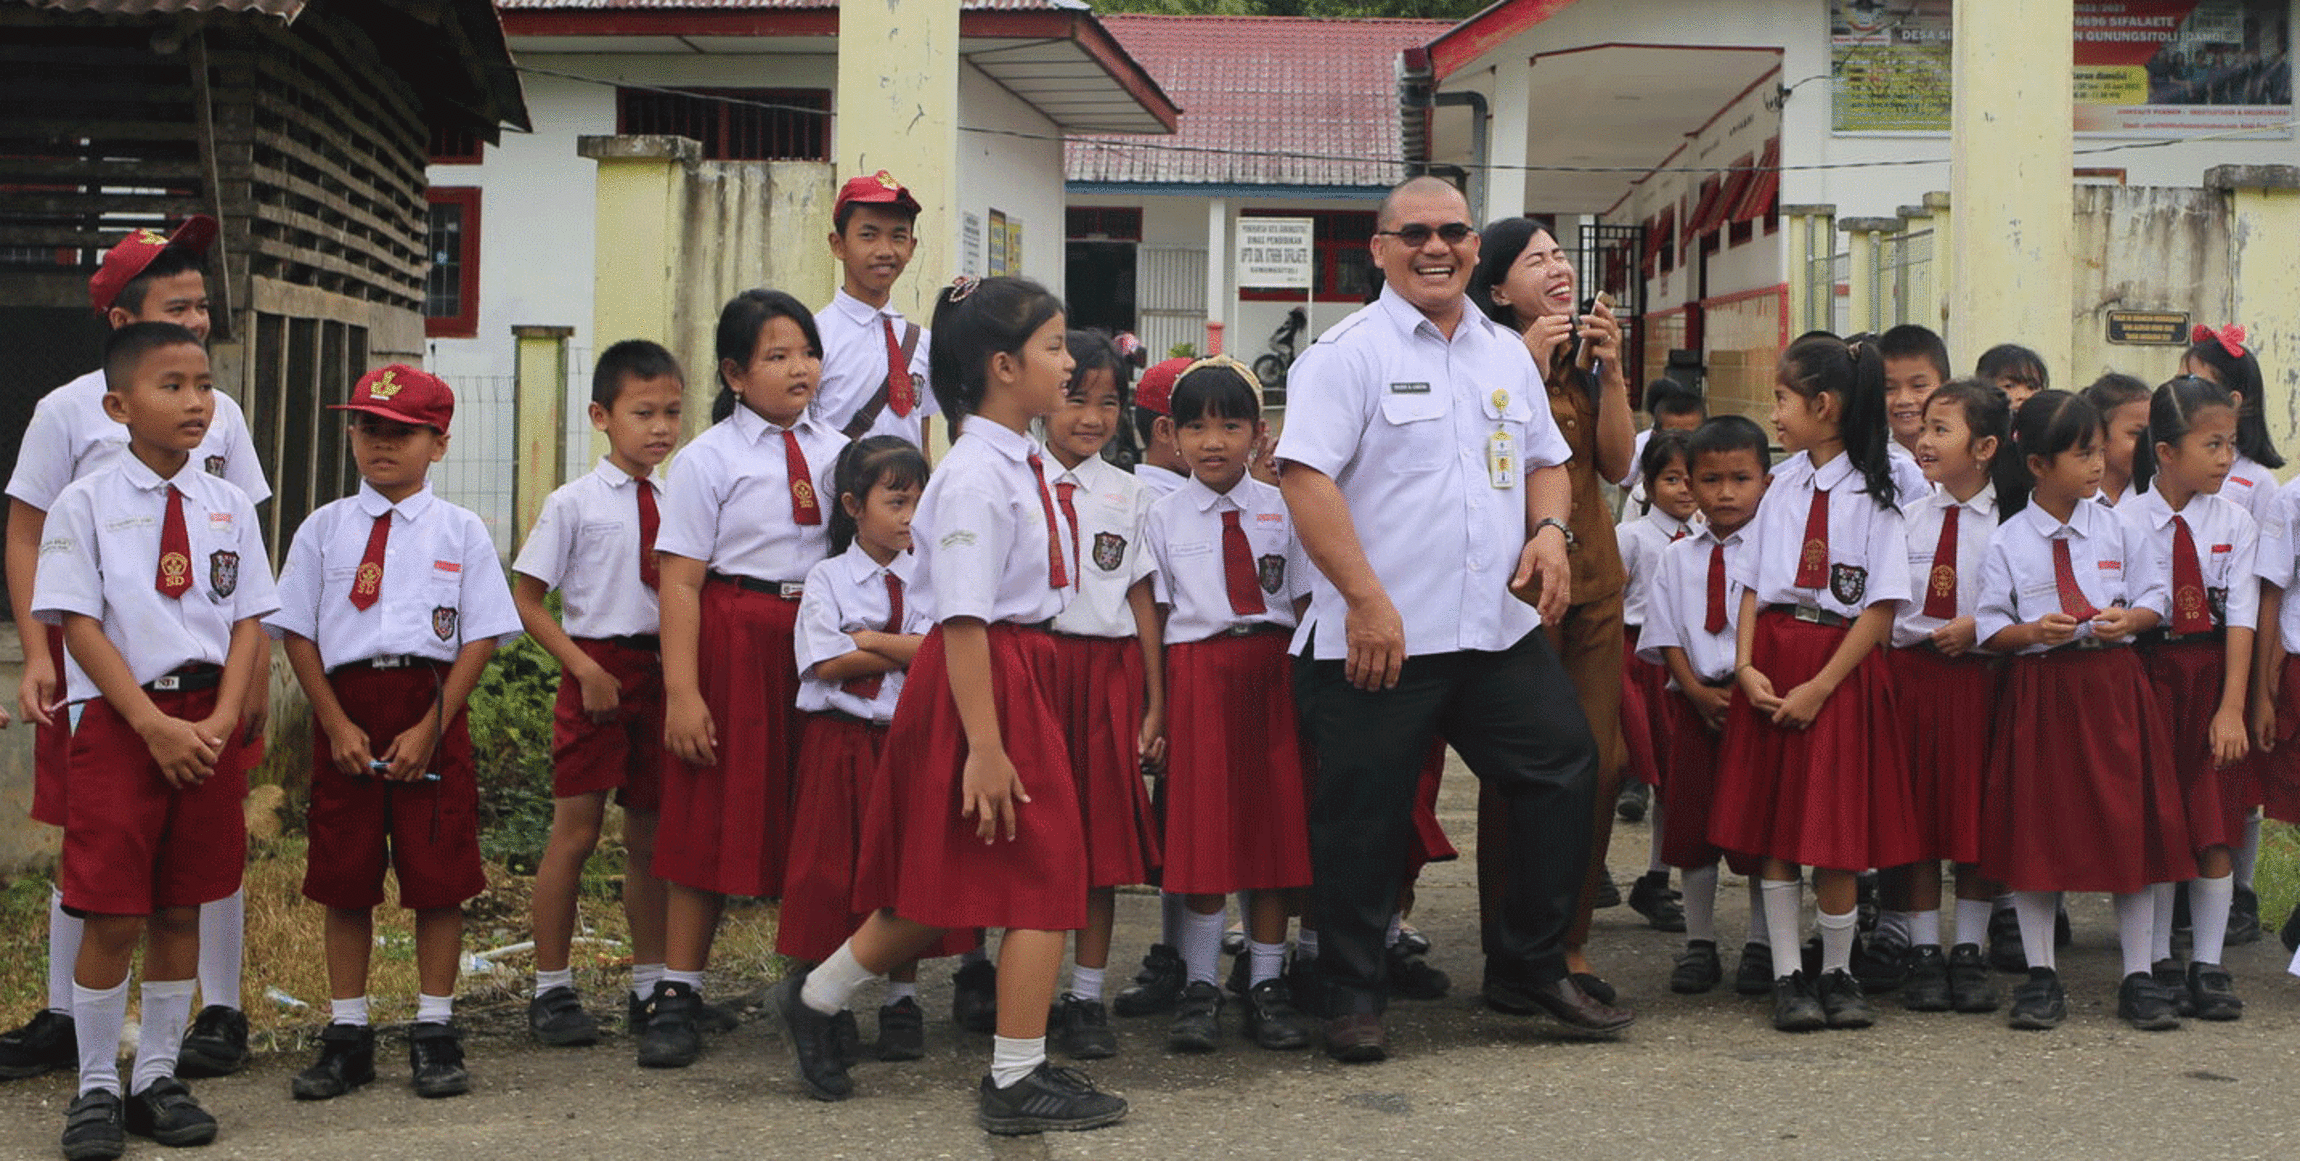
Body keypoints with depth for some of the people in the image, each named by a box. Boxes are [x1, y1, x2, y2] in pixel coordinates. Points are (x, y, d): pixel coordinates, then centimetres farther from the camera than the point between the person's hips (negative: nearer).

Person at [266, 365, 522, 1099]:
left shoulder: (460, 531, 4)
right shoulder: (324, 528, 8)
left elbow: (481, 637, -1)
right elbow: (297, 632, 5)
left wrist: (429, 728, -10)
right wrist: (337, 725, -6)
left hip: (432, 711, -1)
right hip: (345, 711, 1)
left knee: (438, 876, 1)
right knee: (345, 879, 6)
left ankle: (434, 1034, 12)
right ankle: (347, 1034, 16)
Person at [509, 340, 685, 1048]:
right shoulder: (574, 504, -4)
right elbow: (526, 599, -5)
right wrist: (586, 668, -12)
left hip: (663, 670, 4)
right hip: (598, 667, -4)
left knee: (651, 834, 10)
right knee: (576, 830, -1)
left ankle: (650, 985, 21)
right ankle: (552, 989, 8)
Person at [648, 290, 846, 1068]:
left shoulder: (837, 451, 9)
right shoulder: (709, 457, -4)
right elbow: (679, 581, -8)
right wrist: (682, 691, -15)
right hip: (734, 637, -4)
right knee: (715, 815, 1)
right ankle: (677, 996, 10)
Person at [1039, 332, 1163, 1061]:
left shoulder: (1131, 494, 7)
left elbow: (1142, 598, 6)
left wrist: (1155, 705, 2)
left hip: (1108, 671, 1)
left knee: (1103, 830, 3)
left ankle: (1088, 998, 11)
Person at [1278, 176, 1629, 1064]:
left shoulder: (1508, 354, 16)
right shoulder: (1348, 352, -5)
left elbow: (1546, 461, 26)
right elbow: (1306, 477, -14)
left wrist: (1549, 529, 3)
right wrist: (1366, 600, -21)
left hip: (1500, 629, 6)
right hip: (1378, 637, -6)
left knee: (1565, 772, 5)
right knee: (1365, 814, 1)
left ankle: (1531, 971, 22)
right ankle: (1352, 997, 16)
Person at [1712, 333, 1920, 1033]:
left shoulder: (1872, 495, -6)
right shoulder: (1780, 485, 9)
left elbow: (1881, 609, -9)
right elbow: (1752, 584, 9)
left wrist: (1820, 685, -15)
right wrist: (1746, 666, -5)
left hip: (1842, 666, -4)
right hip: (1772, 657, 4)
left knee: (1838, 829, -1)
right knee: (1772, 827, 4)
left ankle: (1837, 974, 16)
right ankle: (1787, 976, 12)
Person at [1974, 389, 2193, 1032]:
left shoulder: (2113, 529, 5)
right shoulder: (2008, 541, -3)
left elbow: (2154, 598, 11)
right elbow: (1989, 628, -1)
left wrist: (2131, 618, -9)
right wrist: (2032, 631, -19)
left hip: (2113, 687, 2)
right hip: (2038, 688, -2)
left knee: (2130, 827, 2)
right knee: (2037, 829, 3)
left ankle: (2138, 978, 13)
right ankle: (2041, 976, 16)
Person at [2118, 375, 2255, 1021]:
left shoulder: (2235, 522, -1)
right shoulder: (2126, 522, -6)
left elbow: (2242, 616, -5)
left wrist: (2232, 707, -12)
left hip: (2213, 670, 2)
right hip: (2147, 673, -1)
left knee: (2215, 823, 1)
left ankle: (2209, 967, 10)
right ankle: (2158, 964, 13)